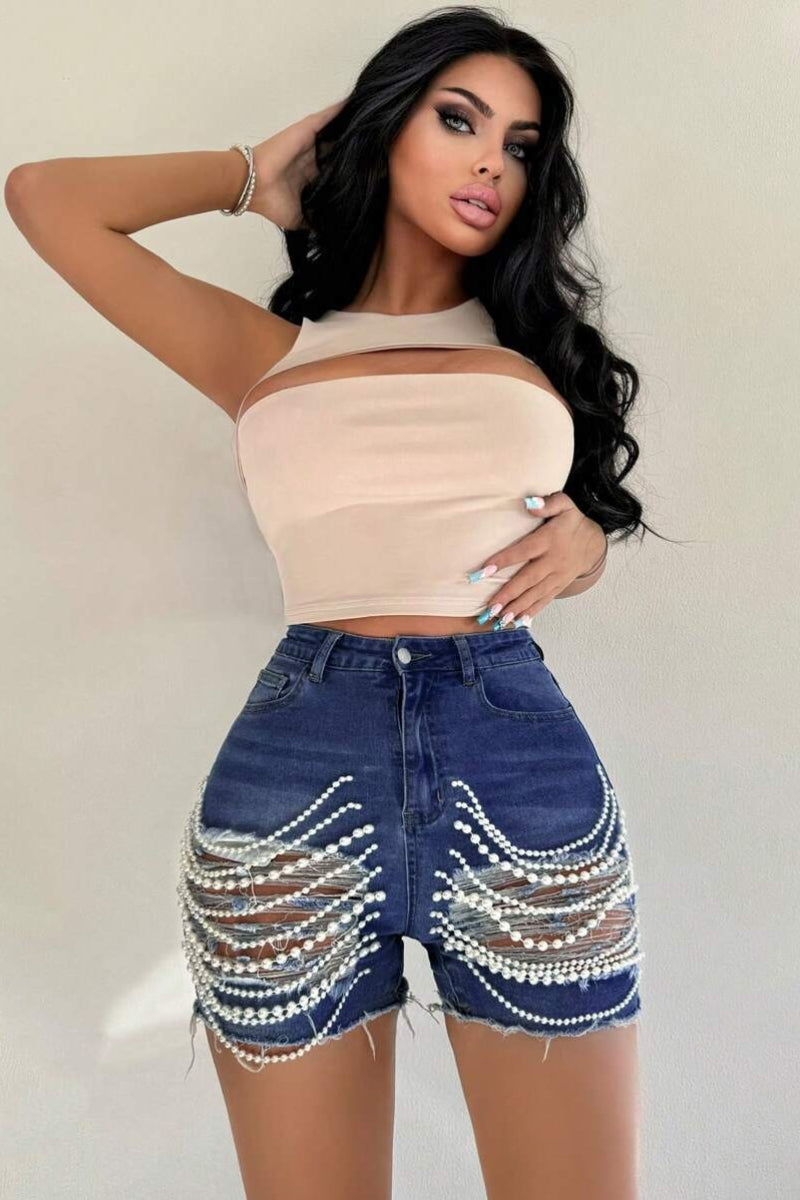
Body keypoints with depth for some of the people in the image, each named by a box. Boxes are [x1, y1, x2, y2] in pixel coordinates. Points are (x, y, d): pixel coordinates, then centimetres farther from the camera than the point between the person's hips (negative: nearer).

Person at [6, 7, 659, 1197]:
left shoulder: (533, 349, 17)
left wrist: (588, 537, 6)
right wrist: (255, 177, 19)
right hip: (299, 778, -1)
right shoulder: (264, 352, 11)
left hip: (525, 768, 2)